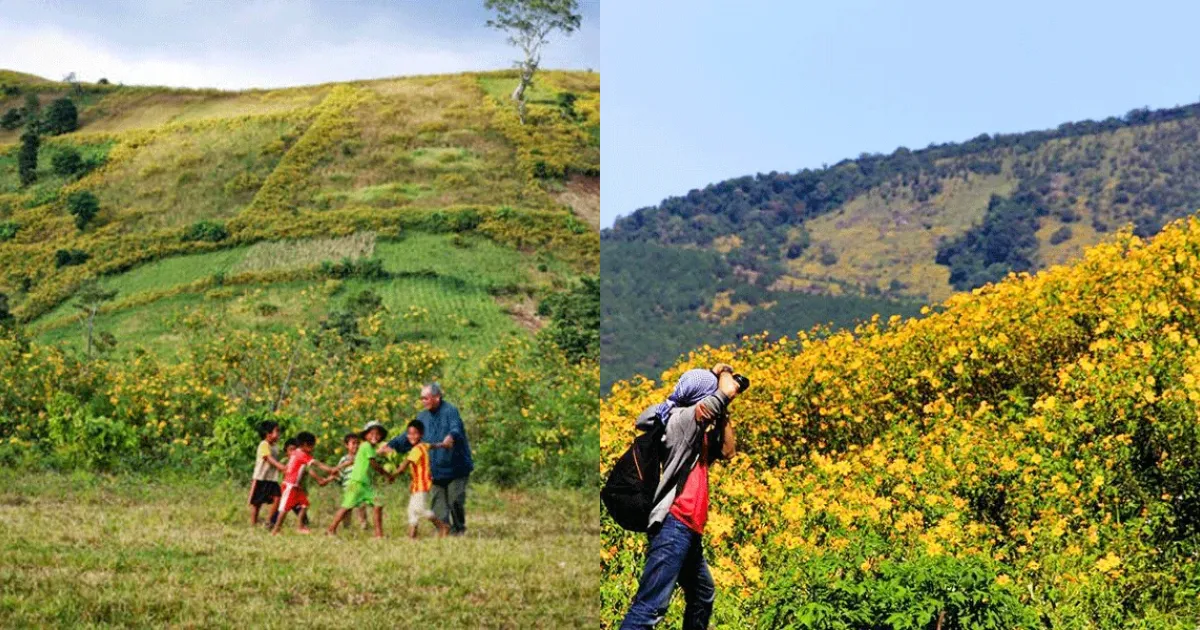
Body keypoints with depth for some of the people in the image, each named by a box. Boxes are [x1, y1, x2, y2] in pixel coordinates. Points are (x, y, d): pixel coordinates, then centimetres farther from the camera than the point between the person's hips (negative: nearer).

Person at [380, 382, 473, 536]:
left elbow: (456, 428, -29)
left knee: (455, 500, -3)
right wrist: (392, 445, 5)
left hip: (455, 468, -6)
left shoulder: (450, 411, -10)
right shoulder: (423, 417, 11)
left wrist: (451, 436, -53)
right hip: (435, 470, 6)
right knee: (438, 502, 1)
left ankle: (458, 529, 15)